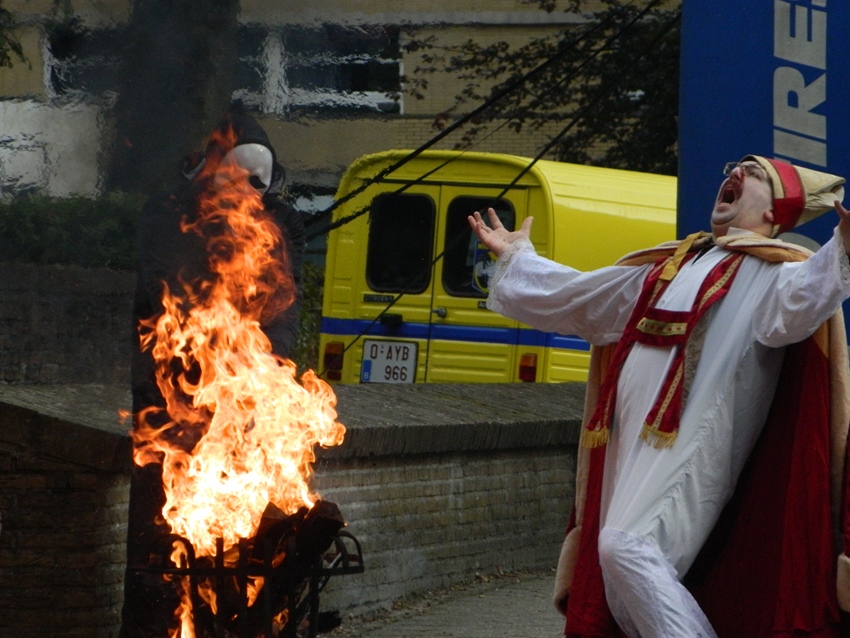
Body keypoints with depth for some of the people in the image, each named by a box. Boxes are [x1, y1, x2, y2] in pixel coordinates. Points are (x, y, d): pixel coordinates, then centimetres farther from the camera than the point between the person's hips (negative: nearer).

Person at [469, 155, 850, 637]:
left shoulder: (770, 271, 1)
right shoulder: (668, 266, 25)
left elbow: (794, 304, -24)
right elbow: (576, 296, 36)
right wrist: (516, 256, 45)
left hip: (689, 447, -8)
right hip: (634, 442, 8)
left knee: (626, 547, -25)